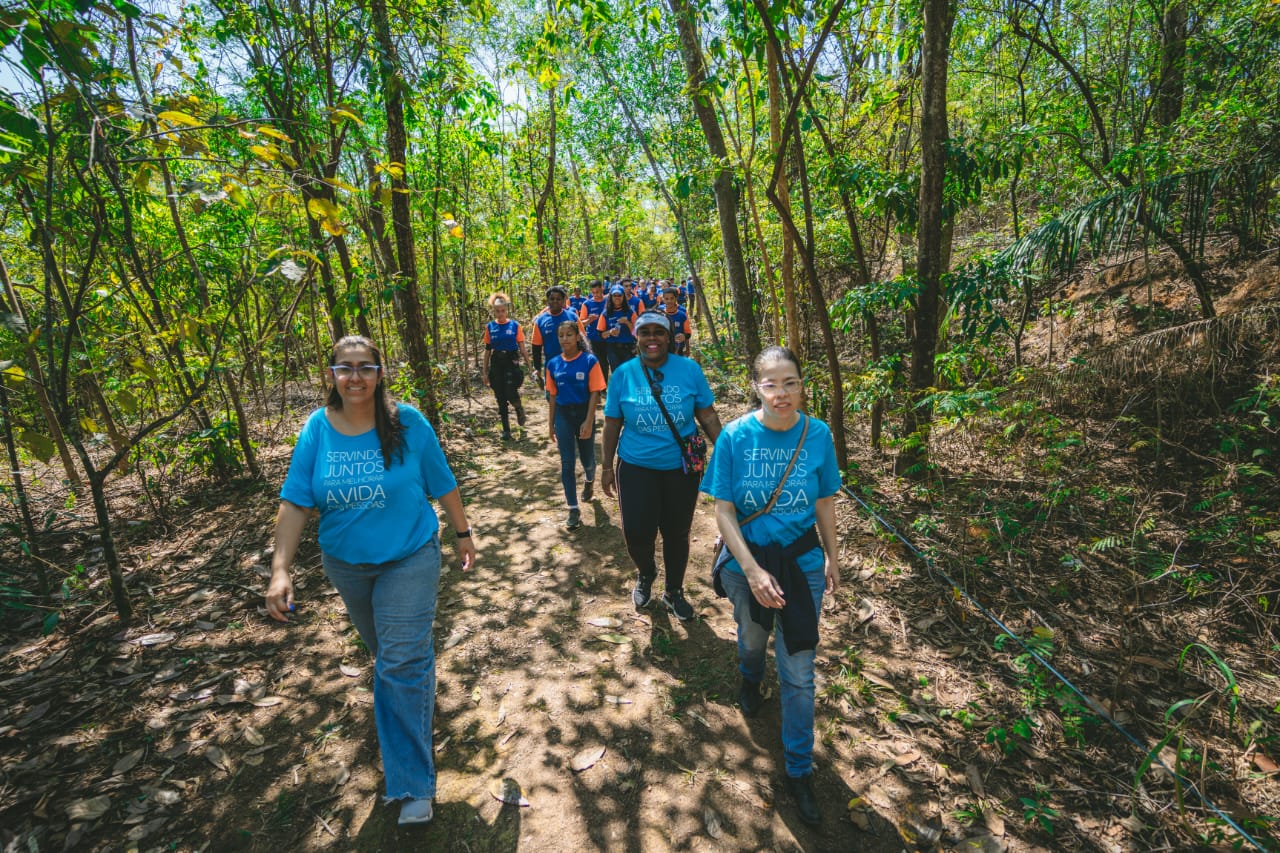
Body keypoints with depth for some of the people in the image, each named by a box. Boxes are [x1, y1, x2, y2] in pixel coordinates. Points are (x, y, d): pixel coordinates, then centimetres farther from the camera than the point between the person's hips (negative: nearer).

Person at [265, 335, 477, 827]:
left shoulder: (408, 423, -15)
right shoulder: (317, 429, -8)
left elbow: (443, 485, -6)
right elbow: (295, 503, -9)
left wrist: (462, 534, 1)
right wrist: (280, 570, -16)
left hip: (410, 559, -3)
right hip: (346, 564, 4)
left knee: (400, 663, -4)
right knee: (384, 650, 24)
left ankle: (412, 783, 10)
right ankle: (421, 682, 56)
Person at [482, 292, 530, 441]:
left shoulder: (515, 325, -2)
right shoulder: (489, 327, 5)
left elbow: (522, 348, 1)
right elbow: (487, 350, 9)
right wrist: (485, 372, 8)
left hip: (511, 362, -3)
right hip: (496, 364, 3)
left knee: (511, 394, -20)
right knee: (500, 399, 5)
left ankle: (519, 408, 15)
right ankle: (506, 429, 16)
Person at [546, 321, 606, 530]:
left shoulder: (590, 361, -9)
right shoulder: (553, 364, 1)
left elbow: (595, 393, -11)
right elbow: (552, 395, 7)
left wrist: (589, 422, -17)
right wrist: (551, 423, 7)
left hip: (584, 413, -2)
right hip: (563, 415, 2)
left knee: (587, 458, 14)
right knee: (567, 463, 1)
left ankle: (589, 481, 50)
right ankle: (573, 510, 8)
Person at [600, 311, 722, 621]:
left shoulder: (689, 369, -5)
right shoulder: (623, 374, -3)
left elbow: (708, 416, 1)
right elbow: (612, 424, 2)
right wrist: (607, 467, 4)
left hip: (682, 467, 1)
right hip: (636, 467, 0)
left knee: (677, 533, 11)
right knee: (636, 532, -5)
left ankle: (674, 592, 38)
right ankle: (646, 573, 32)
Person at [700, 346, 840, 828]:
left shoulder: (817, 435, -13)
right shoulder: (735, 436, -18)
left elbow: (825, 502, 0)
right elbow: (723, 510, -14)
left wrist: (831, 557, 7)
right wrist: (752, 570, -21)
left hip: (802, 561, 0)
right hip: (747, 558, 0)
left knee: (798, 671, 8)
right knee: (752, 637, 27)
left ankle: (799, 771, 30)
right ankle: (750, 680, 64)